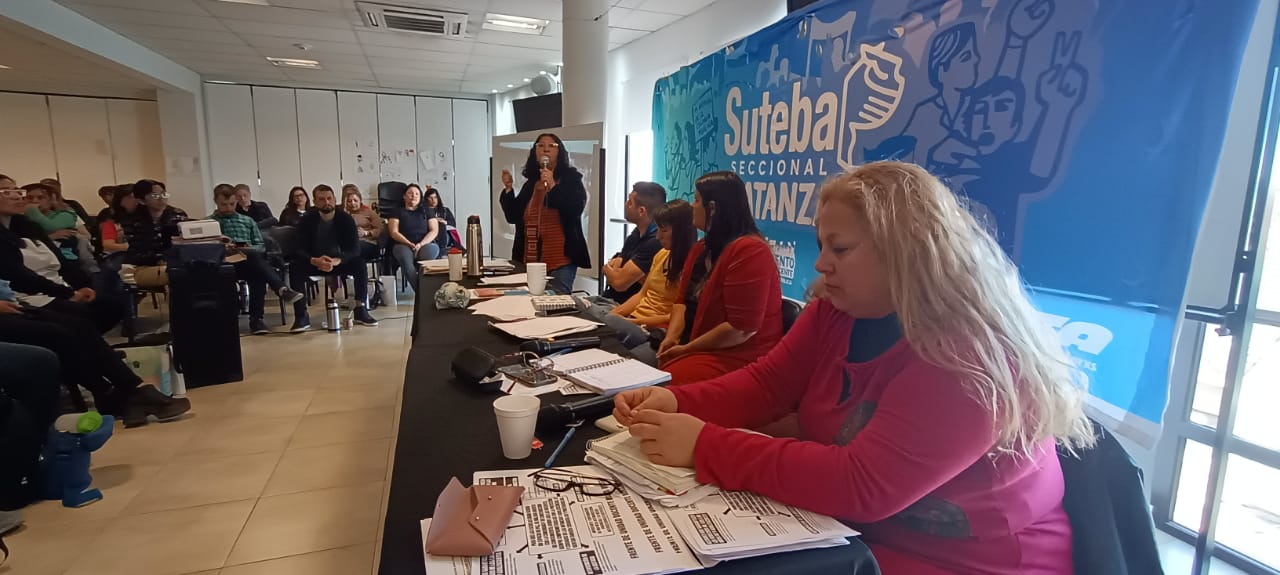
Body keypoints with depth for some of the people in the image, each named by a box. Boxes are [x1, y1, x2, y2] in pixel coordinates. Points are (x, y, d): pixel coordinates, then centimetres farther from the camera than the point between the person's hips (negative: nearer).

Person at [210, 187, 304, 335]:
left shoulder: (248, 221, 30)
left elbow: (261, 246, 21)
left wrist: (250, 249, -1)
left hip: (251, 264, 3)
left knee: (258, 273, -35)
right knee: (253, 256, -36)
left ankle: (256, 319, -38)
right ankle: (282, 289, -53)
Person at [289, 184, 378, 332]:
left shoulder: (346, 218, -9)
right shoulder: (307, 220, -8)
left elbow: (354, 249, -17)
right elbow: (300, 250, -14)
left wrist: (337, 261, -38)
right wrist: (314, 261, -38)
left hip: (339, 261, 0)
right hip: (314, 262, 0)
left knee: (359, 264, -29)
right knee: (295, 268, -29)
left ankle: (361, 310, -22)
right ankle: (301, 316, -27)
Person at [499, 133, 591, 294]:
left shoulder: (571, 179, 1)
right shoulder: (530, 184, 14)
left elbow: (576, 208, -15)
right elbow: (513, 217, 16)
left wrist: (552, 187, -21)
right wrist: (508, 189, 4)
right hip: (530, 261, 5)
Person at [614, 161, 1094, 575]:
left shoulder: (968, 356, -27)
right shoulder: (838, 310, -3)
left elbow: (862, 485, -32)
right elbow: (766, 383, -2)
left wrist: (705, 446, -32)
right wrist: (677, 403, -19)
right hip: (848, 532, 6)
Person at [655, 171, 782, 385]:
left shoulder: (749, 251, -19)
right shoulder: (701, 248, 12)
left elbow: (741, 328, -23)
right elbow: (683, 300, 12)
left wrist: (686, 349, -15)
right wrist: (671, 337, -7)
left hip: (737, 358, -8)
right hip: (700, 350, 9)